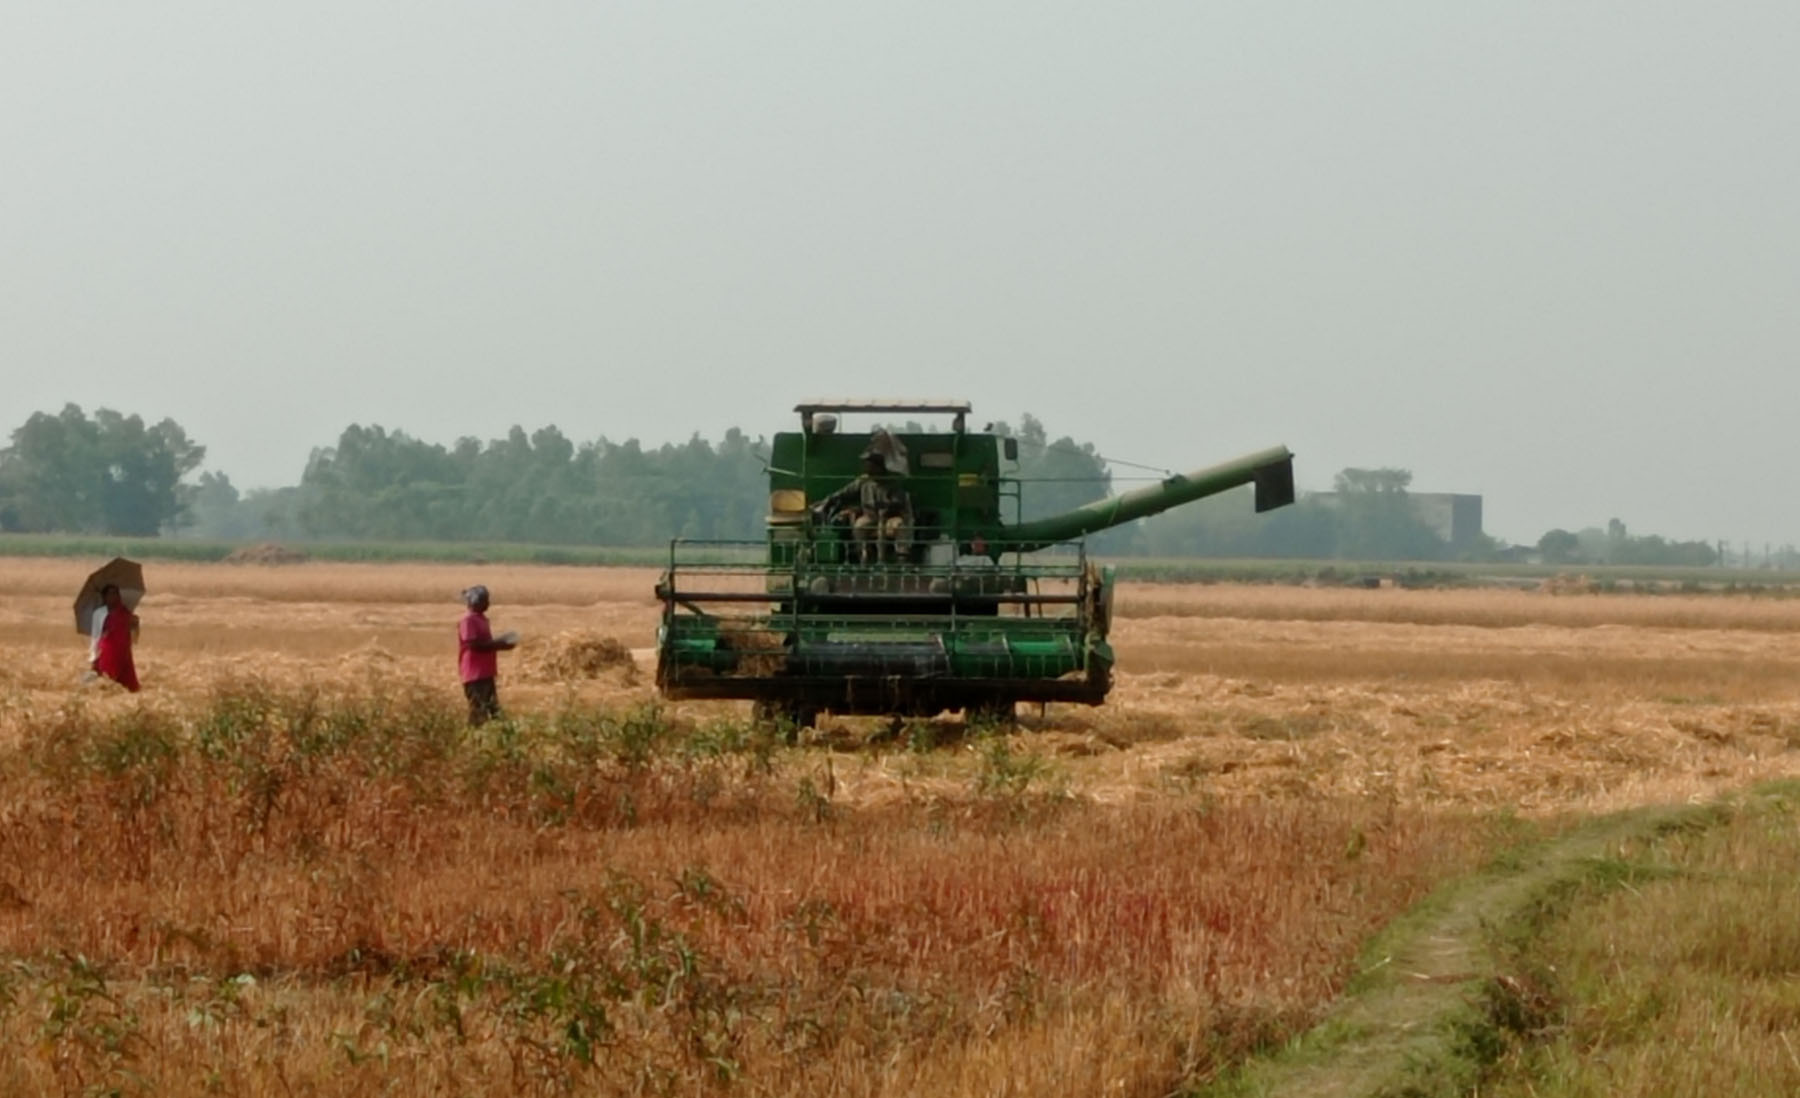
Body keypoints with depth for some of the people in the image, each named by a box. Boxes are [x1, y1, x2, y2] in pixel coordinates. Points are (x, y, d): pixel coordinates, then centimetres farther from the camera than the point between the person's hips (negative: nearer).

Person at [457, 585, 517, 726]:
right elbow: (473, 644, -21)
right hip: (475, 675, -10)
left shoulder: (481, 619, 17)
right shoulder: (469, 620, -13)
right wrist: (498, 645, -17)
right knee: (479, 713, -10)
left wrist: (499, 643, 7)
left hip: (486, 674, 10)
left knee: (493, 710, 10)